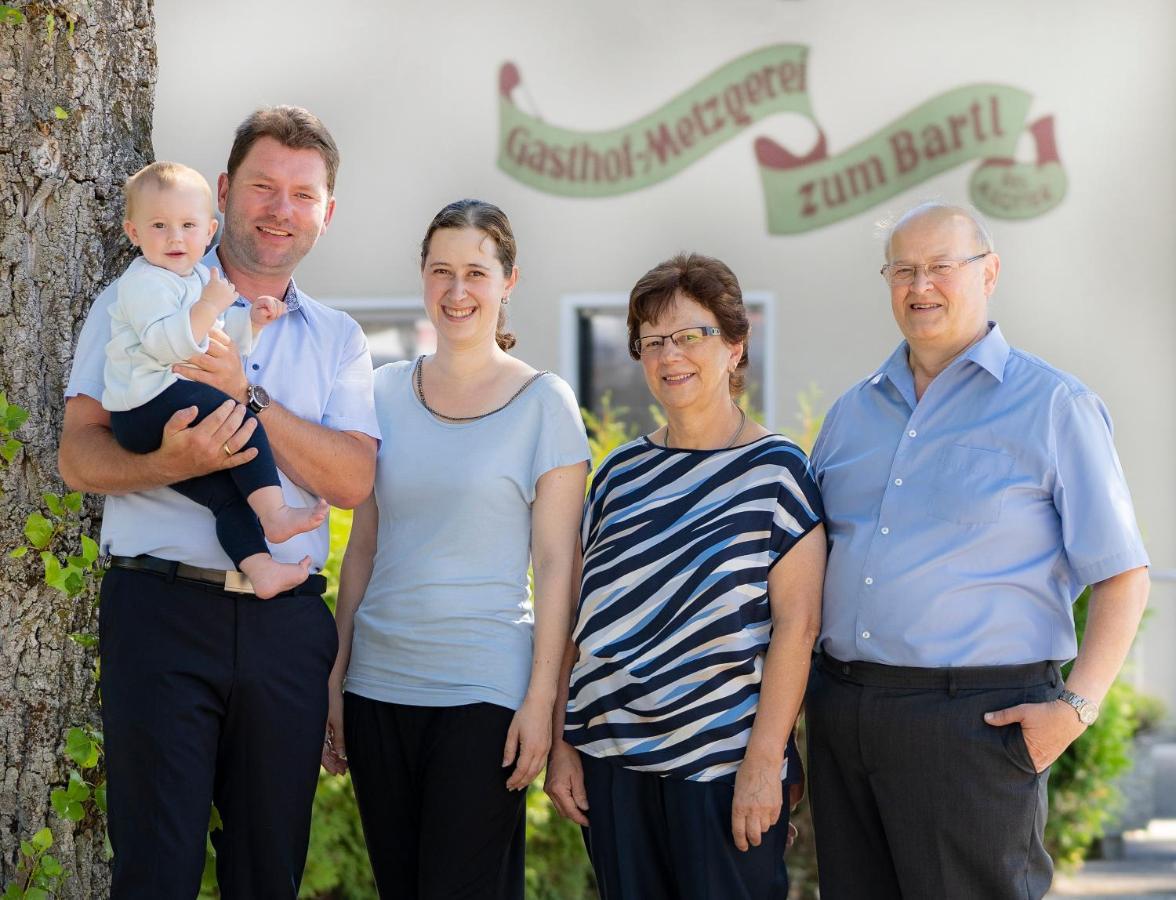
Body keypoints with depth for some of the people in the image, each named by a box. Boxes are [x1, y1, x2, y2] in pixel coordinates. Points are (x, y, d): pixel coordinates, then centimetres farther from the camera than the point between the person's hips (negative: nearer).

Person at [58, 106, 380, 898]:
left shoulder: (337, 341, 15)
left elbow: (352, 480, -1)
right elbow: (79, 455, -3)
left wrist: (248, 396, -13)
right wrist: (169, 465, -24)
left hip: (286, 624, 3)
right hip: (163, 606, -3)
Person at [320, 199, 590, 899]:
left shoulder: (544, 403, -2)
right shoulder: (386, 393, 8)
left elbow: (556, 564, -4)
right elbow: (363, 549, 12)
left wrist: (541, 698, -10)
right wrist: (335, 681, 9)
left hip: (484, 689, -4)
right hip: (379, 683, 4)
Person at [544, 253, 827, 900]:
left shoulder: (775, 470, -2)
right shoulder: (621, 474, 11)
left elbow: (797, 622, -8)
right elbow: (579, 617, 13)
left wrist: (764, 761, -14)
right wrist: (562, 743, 7)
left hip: (724, 764, -4)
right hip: (613, 761, 4)